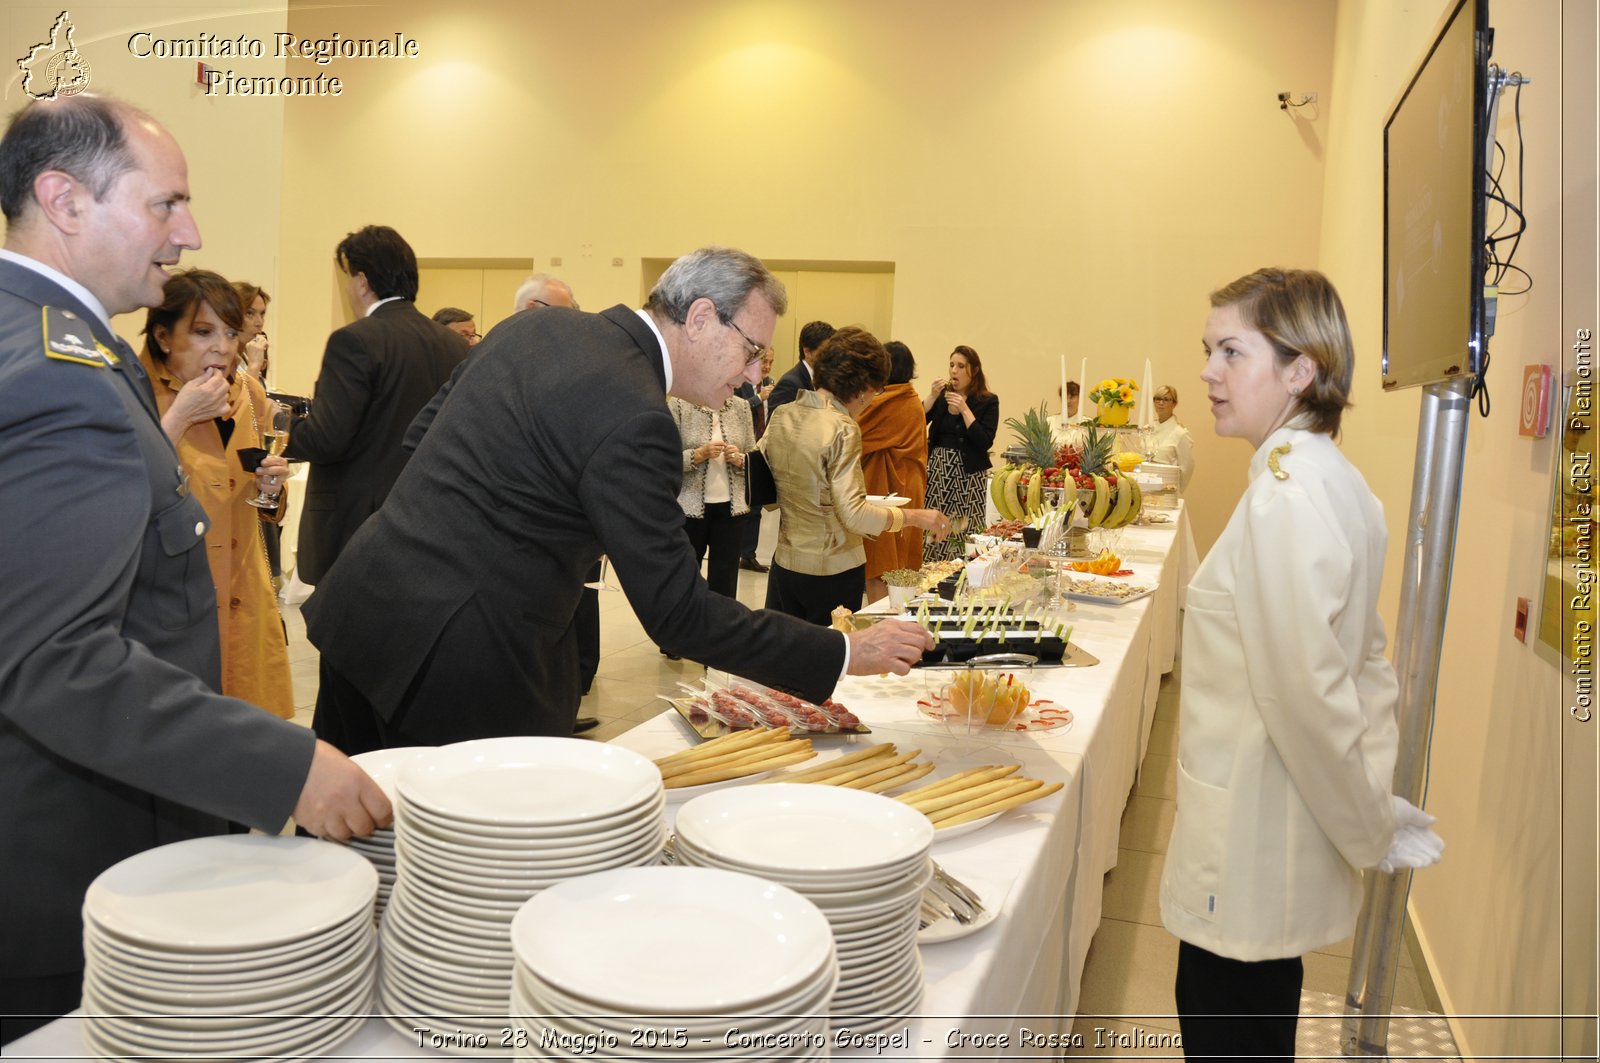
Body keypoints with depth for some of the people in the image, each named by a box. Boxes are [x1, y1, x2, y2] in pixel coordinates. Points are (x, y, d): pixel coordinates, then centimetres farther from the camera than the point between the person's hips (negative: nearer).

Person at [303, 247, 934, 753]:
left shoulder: (534, 326, 6)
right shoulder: (633, 418, -21)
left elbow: (421, 437, 16)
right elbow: (676, 614, -19)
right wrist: (844, 655, -13)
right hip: (460, 658, -9)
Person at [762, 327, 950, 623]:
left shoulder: (782, 416, 2)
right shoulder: (842, 429, -18)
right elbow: (854, 515, -23)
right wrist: (915, 516, -15)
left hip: (785, 563, 6)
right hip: (832, 571, -6)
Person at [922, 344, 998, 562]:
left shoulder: (988, 402, 1)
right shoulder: (942, 396, 11)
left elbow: (985, 442, -11)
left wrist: (964, 409, -13)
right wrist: (933, 396, -10)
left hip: (968, 474, -3)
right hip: (937, 471, 3)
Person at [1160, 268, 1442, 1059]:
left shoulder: (1286, 497, -23)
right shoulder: (1335, 481, 7)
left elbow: (1308, 694, -24)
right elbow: (1366, 661, 13)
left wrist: (1369, 828, -11)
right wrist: (1376, 801, 12)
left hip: (1252, 842, -9)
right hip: (1285, 830, 9)